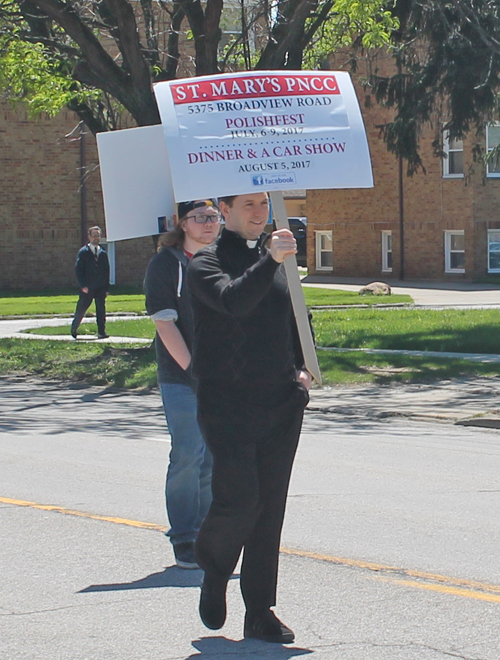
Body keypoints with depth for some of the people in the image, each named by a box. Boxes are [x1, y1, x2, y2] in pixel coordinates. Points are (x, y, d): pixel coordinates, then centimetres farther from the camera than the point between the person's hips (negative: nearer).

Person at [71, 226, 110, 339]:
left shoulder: (103, 253, 11)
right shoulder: (83, 252, 0)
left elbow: (106, 271, 12)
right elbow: (78, 270, -5)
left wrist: (106, 287, 5)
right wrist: (83, 286, -13)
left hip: (100, 288, 3)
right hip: (87, 288, -3)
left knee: (101, 310, -2)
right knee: (81, 309, 3)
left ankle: (101, 332, 0)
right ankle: (74, 329, 21)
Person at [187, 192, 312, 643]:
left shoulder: (279, 260, 16)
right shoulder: (206, 264, -3)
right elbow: (234, 301, -24)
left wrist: (301, 368, 13)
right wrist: (269, 261, -35)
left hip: (281, 404, 5)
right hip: (227, 403, -5)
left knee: (271, 508, 5)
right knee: (240, 498, -13)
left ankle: (260, 612, 12)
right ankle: (214, 567, 20)